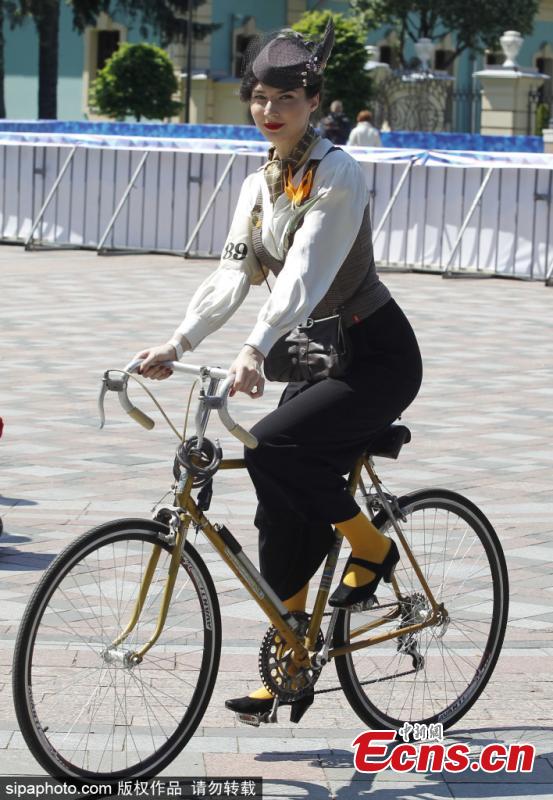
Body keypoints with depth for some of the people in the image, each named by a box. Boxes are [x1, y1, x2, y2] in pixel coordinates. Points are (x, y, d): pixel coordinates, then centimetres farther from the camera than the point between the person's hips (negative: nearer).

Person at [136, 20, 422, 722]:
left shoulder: (336, 173, -16)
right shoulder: (258, 186, 7)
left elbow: (305, 271, -29)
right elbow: (232, 276, 1)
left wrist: (255, 348, -41)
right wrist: (178, 342, -14)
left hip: (379, 356, -8)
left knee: (273, 447, -27)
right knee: (285, 509, 1)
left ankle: (372, 549, -4)